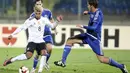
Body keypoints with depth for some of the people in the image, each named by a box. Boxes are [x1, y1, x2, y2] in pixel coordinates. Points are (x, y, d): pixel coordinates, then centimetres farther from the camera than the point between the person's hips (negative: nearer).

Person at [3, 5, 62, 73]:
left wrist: (57, 21, 3)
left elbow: (52, 25, 20)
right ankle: (11, 60, -6)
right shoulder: (30, 20, -6)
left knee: (44, 53, -23)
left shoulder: (44, 20, 8)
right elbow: (21, 28, -6)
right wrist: (12, 34, -10)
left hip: (40, 41, 4)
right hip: (32, 41, -4)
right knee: (28, 55, -23)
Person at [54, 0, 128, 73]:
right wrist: (88, 12, 26)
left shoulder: (97, 15, -23)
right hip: (88, 35, 9)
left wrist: (83, 26, -36)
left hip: (94, 38, -9)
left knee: (102, 59, -10)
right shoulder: (96, 11, 3)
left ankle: (121, 67, 4)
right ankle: (63, 62, 7)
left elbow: (94, 28, -34)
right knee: (70, 40, 4)